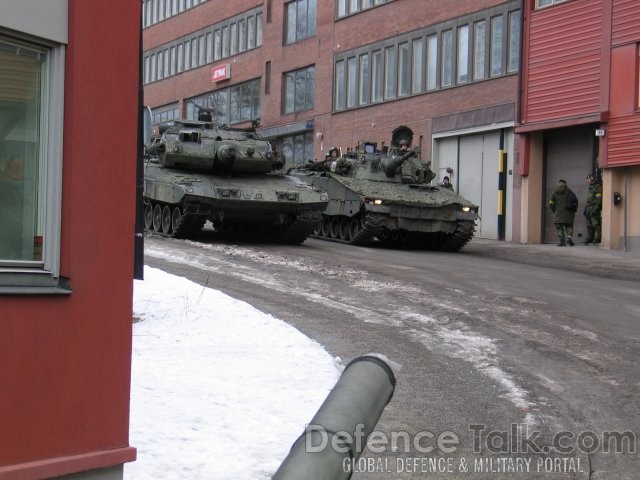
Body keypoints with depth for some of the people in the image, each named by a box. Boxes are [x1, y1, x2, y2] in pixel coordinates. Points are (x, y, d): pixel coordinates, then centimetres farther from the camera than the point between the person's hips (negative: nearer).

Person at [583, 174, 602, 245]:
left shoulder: (597, 188, -7)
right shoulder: (590, 188, 23)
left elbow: (599, 199, -16)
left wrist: (595, 208, -21)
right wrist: (585, 209, 22)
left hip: (595, 210, -10)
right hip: (589, 211, 10)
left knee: (596, 225, -11)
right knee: (589, 226, 10)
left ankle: (597, 239, -12)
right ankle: (589, 238, 13)